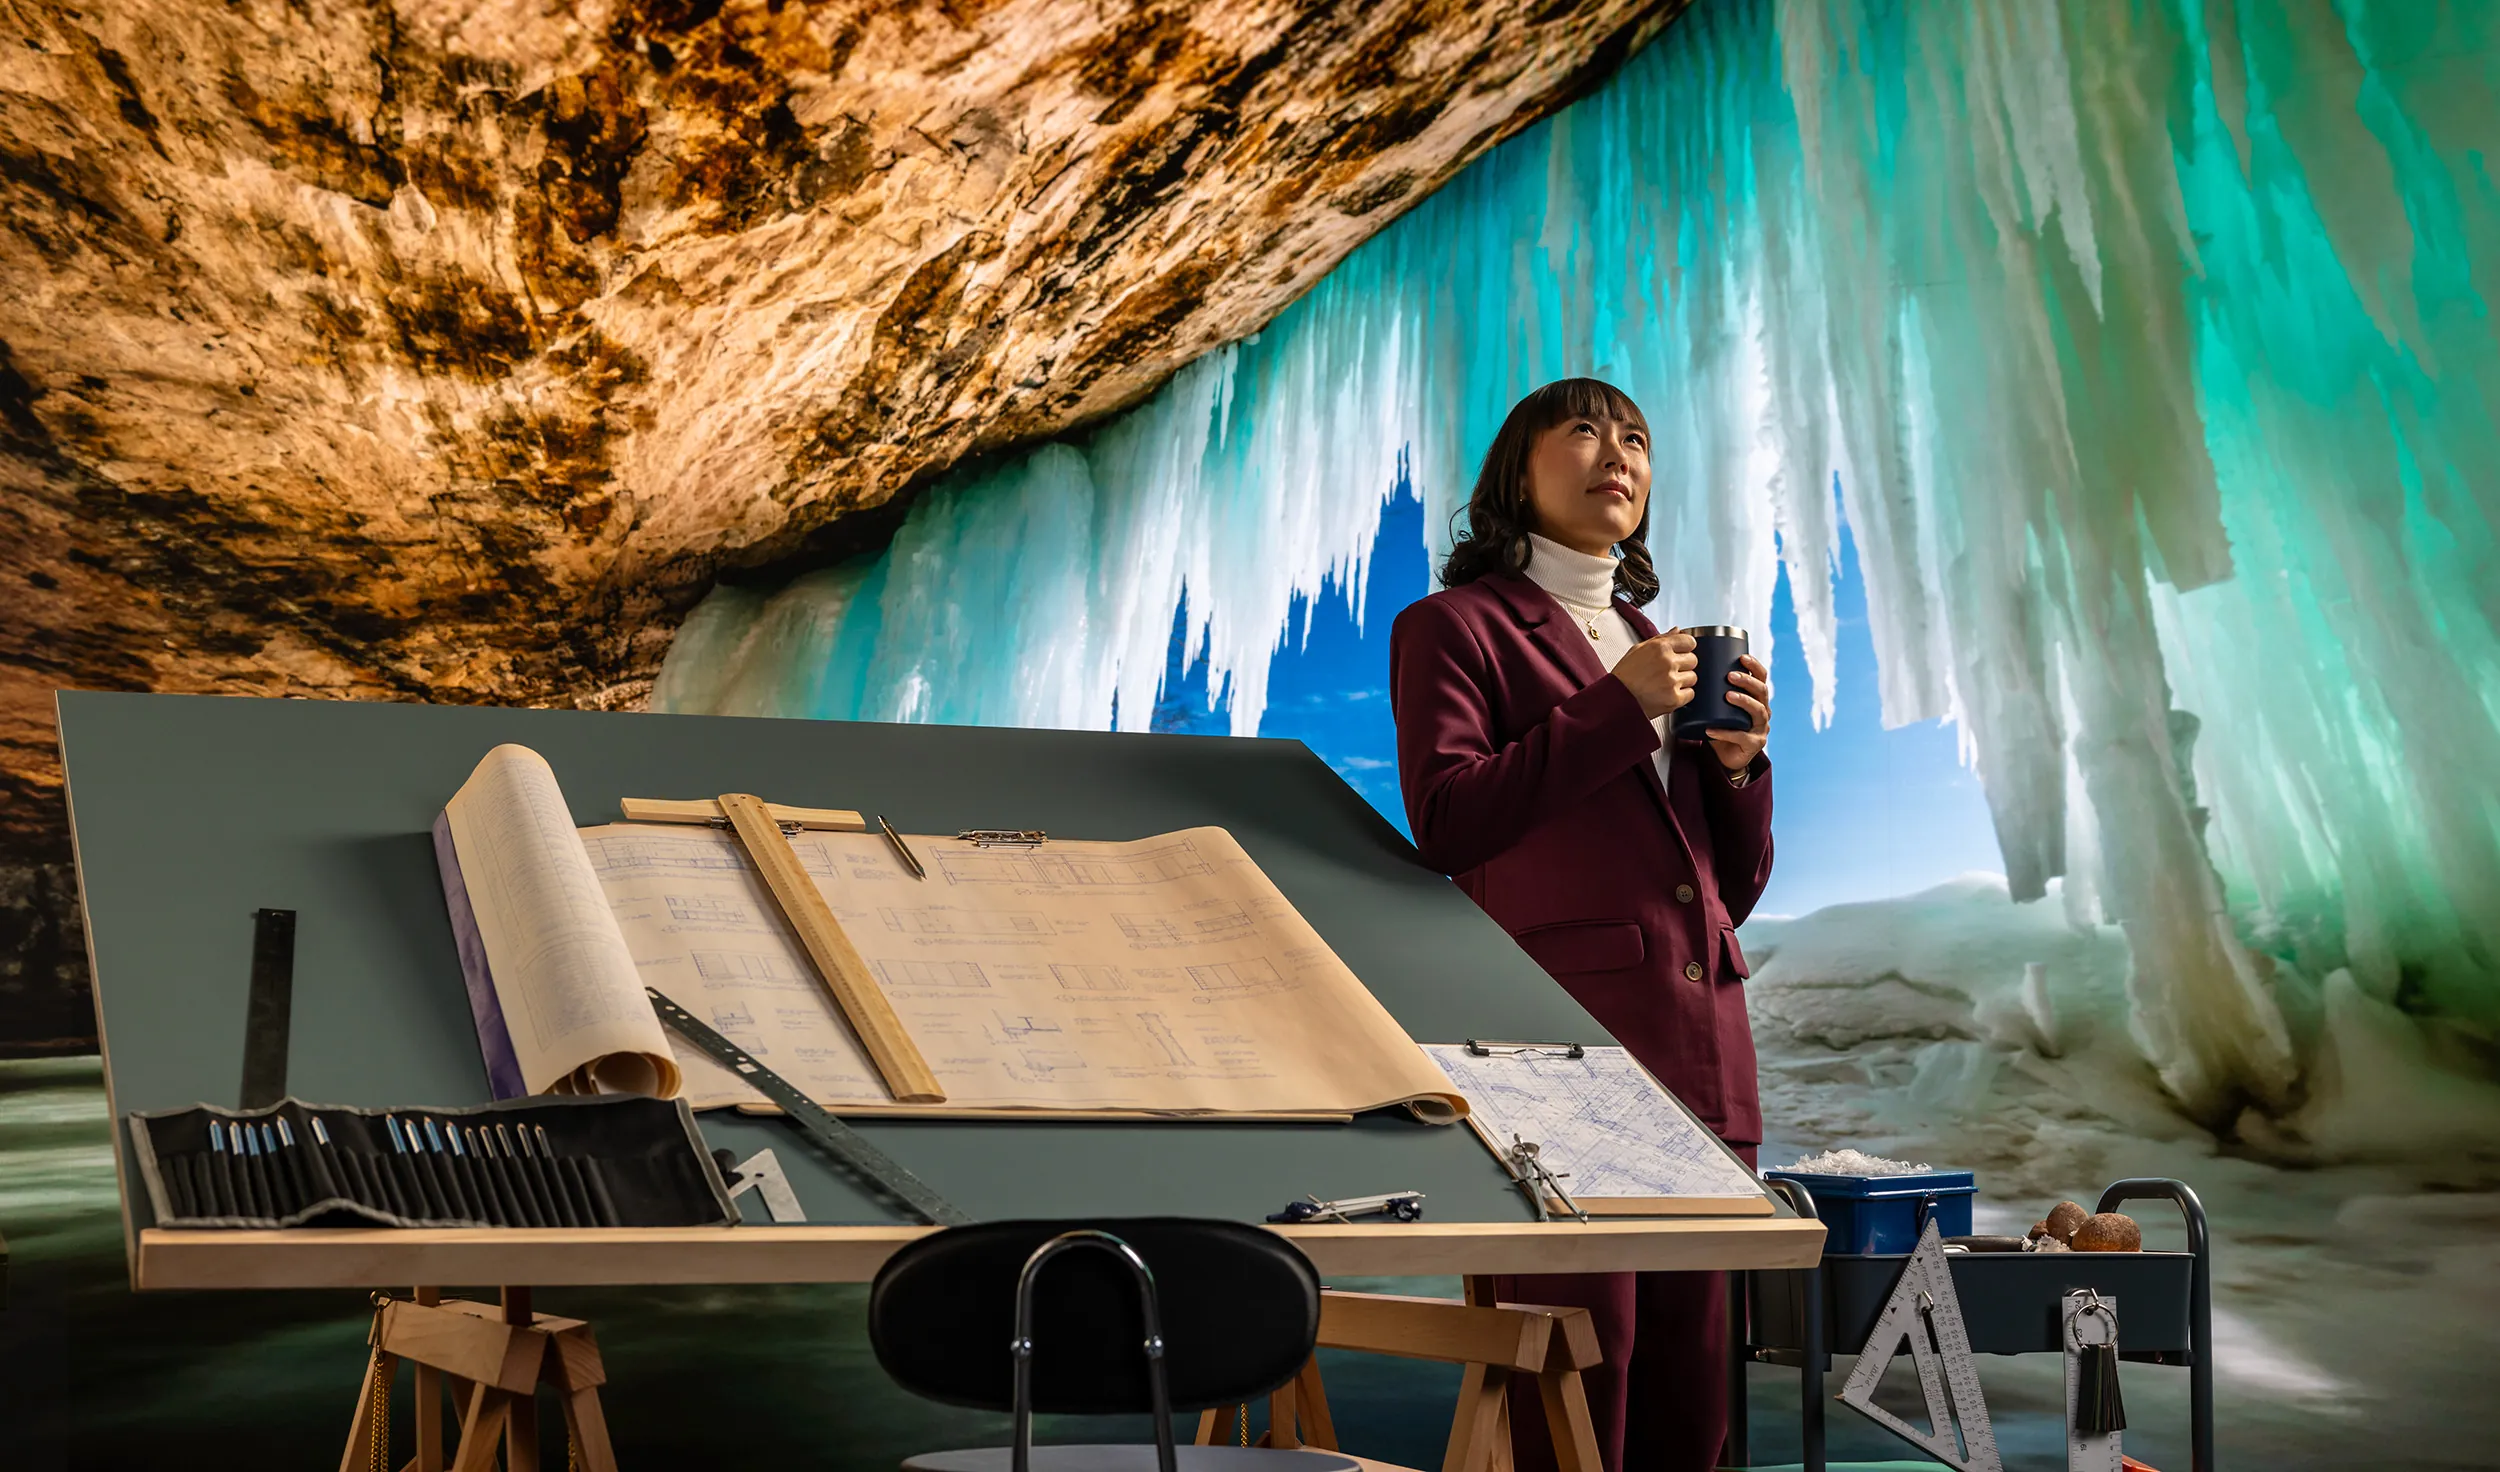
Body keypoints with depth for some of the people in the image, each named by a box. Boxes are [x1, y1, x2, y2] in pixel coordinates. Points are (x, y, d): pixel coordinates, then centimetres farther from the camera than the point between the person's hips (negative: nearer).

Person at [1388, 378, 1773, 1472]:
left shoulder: (1657, 644, 25)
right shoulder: (1454, 626, 7)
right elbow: (1445, 821, -10)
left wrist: (1737, 760, 4)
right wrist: (1619, 709, -9)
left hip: (1702, 1051, 6)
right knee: (1577, 1380, -10)